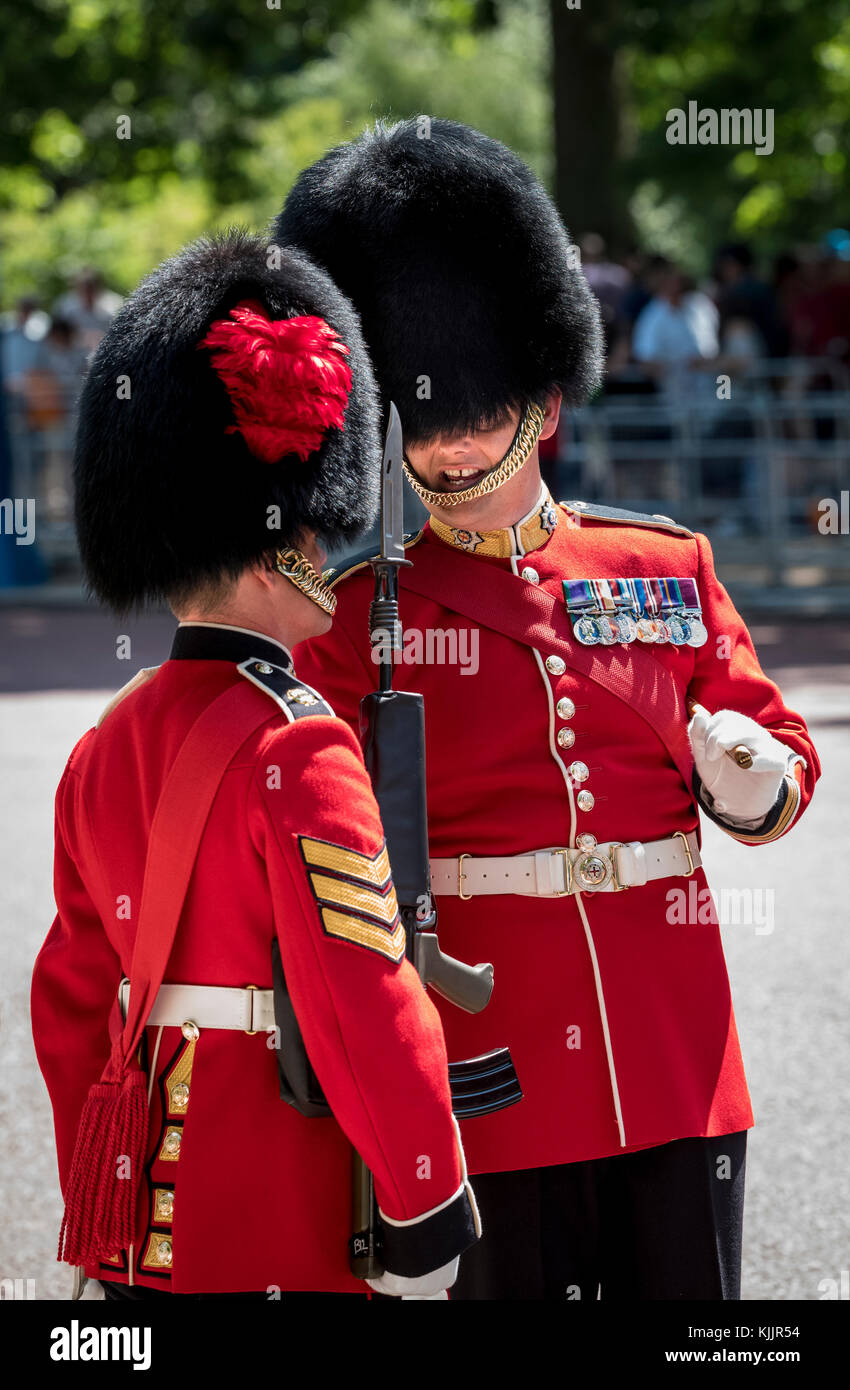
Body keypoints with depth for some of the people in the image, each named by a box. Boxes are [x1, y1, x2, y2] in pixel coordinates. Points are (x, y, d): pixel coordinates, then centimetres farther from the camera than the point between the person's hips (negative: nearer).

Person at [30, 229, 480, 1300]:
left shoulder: (105, 749, 11)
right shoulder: (296, 750, -14)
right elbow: (364, 1003, -18)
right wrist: (425, 1215, -11)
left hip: (135, 1219, 8)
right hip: (281, 1246, -8)